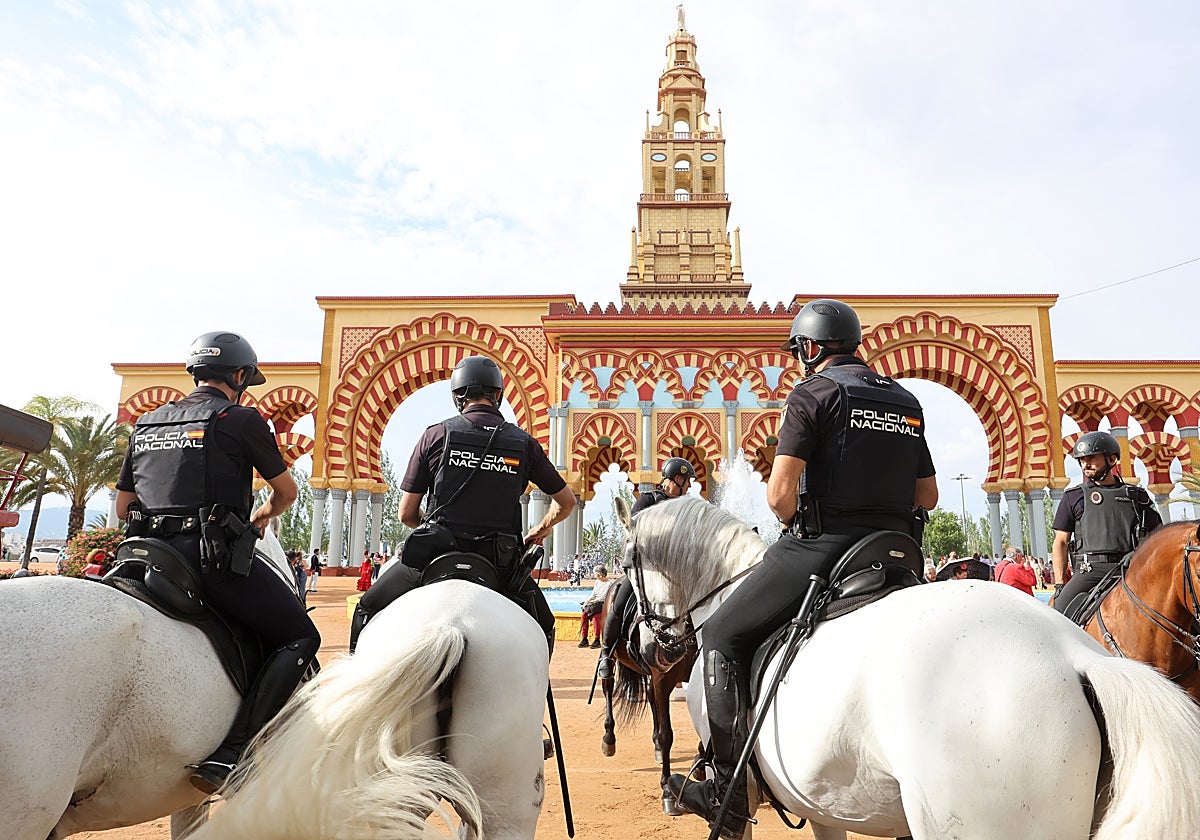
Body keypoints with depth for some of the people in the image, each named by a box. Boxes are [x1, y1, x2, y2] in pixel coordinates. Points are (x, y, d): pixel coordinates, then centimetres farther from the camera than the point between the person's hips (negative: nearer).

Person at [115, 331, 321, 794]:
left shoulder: (147, 423, 21)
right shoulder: (242, 418, 2)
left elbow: (123, 505, 24)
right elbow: (286, 491, 11)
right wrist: (260, 517, 31)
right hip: (216, 554, -7)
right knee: (300, 637, 0)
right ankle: (229, 756, -14)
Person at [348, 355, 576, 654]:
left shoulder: (436, 435, 0)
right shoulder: (524, 443, 4)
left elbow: (406, 513, 3)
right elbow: (566, 501, 12)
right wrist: (541, 530, 31)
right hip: (500, 563, 1)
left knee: (368, 610, 23)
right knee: (543, 627, 26)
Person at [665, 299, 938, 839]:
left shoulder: (812, 392, -6)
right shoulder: (906, 402, 16)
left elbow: (779, 494, -15)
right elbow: (928, 495, 18)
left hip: (821, 546, -7)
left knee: (724, 635, 1)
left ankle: (728, 792, -1)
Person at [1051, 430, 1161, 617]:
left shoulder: (1137, 496, 16)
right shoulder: (1074, 496, 11)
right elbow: (1061, 542, 9)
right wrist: (1059, 584, 0)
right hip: (1090, 570, -2)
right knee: (1061, 609, -25)